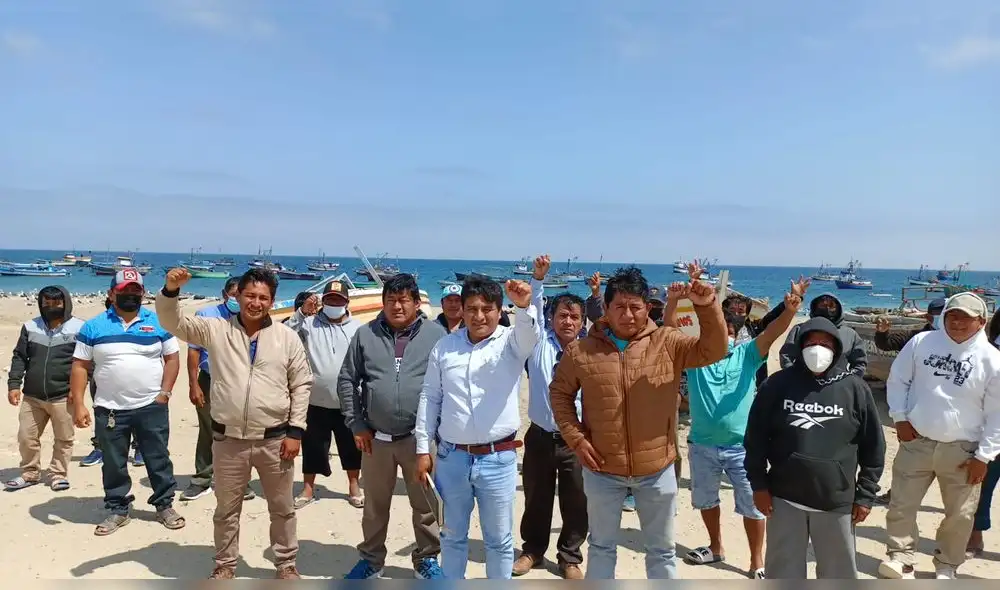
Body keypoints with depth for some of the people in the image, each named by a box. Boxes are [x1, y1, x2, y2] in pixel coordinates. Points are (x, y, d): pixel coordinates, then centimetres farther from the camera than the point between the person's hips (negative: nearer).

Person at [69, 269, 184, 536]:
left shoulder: (158, 322, 2)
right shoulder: (93, 326, 2)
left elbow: (172, 358, 4)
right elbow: (80, 366, 2)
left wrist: (164, 394, -5)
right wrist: (78, 404, -5)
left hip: (151, 407, -1)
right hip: (109, 409, 1)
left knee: (158, 459, 8)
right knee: (113, 464, 11)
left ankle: (165, 505, 21)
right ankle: (118, 509, 26)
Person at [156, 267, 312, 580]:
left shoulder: (287, 337, -1)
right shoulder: (216, 329, 0)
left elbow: (301, 384, 1)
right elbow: (174, 321, -7)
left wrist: (295, 430, -5)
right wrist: (171, 290, -28)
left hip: (274, 439, 0)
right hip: (228, 440, 0)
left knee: (282, 508, 14)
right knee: (226, 509, 17)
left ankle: (286, 563, 32)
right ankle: (225, 564, 36)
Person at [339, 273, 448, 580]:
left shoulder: (436, 334, -2)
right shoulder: (366, 334, 2)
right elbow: (347, 381, 5)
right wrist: (356, 425, 0)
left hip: (421, 438, -1)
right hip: (376, 438, 2)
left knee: (426, 505, 10)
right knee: (375, 505, 16)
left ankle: (426, 560, 29)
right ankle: (371, 559, 34)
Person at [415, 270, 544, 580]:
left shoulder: (512, 342, -4)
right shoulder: (444, 346, 3)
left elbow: (531, 331, -28)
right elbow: (429, 398, 6)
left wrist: (524, 304, -49)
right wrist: (423, 449, 4)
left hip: (498, 460, -2)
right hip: (451, 457, 2)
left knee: (499, 540, 13)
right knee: (453, 534, 19)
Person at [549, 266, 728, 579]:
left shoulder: (668, 343, -8)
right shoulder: (581, 350, -8)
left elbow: (714, 350, -17)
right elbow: (560, 393, 3)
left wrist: (707, 306, -32)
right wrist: (575, 438, -7)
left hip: (657, 470, 0)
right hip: (602, 469, 0)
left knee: (662, 549, 18)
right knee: (602, 546, 20)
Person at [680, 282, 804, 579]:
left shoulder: (747, 354, -2)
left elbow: (771, 333, -18)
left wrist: (789, 310, -38)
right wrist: (674, 302, -34)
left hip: (742, 446, -2)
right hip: (702, 445, 2)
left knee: (751, 504, 8)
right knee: (705, 499, 21)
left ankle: (757, 562, 25)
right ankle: (716, 547, 44)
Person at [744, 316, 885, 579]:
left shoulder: (855, 388, -2)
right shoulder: (778, 384, -3)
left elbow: (873, 447, 3)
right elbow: (756, 438, 1)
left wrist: (865, 495, 1)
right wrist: (759, 485, -2)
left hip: (837, 503, 0)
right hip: (784, 499, 0)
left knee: (840, 573, 14)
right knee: (784, 572, 11)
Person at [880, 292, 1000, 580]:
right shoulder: (921, 342, -4)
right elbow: (897, 379, 6)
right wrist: (900, 418, -2)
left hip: (962, 450, 0)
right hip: (916, 441, 1)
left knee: (960, 514, 12)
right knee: (901, 505, 4)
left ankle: (946, 566, 31)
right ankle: (900, 558, 18)